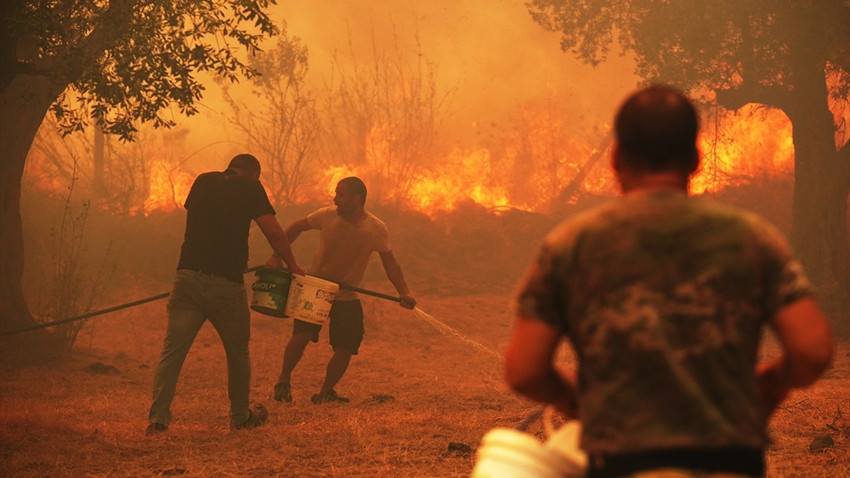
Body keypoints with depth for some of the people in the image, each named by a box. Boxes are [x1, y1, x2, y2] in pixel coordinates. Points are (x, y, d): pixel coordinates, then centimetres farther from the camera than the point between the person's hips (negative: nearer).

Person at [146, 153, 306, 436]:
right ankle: (241, 417, 28)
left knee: (172, 350, 0)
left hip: (188, 277, 3)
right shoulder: (250, 187, 3)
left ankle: (158, 418, -11)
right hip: (226, 283, -3)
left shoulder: (203, 182, 15)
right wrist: (292, 266, 12)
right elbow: (274, 232, -2)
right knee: (238, 351, 16)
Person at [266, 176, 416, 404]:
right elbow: (297, 227, 3)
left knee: (345, 349, -4)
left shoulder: (376, 229, -14)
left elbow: (389, 263, -6)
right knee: (301, 335, -18)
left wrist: (403, 292, -20)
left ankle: (325, 393, 19)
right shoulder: (327, 215, -13)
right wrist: (276, 257, -6)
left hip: (347, 298, 1)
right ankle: (283, 382, 4)